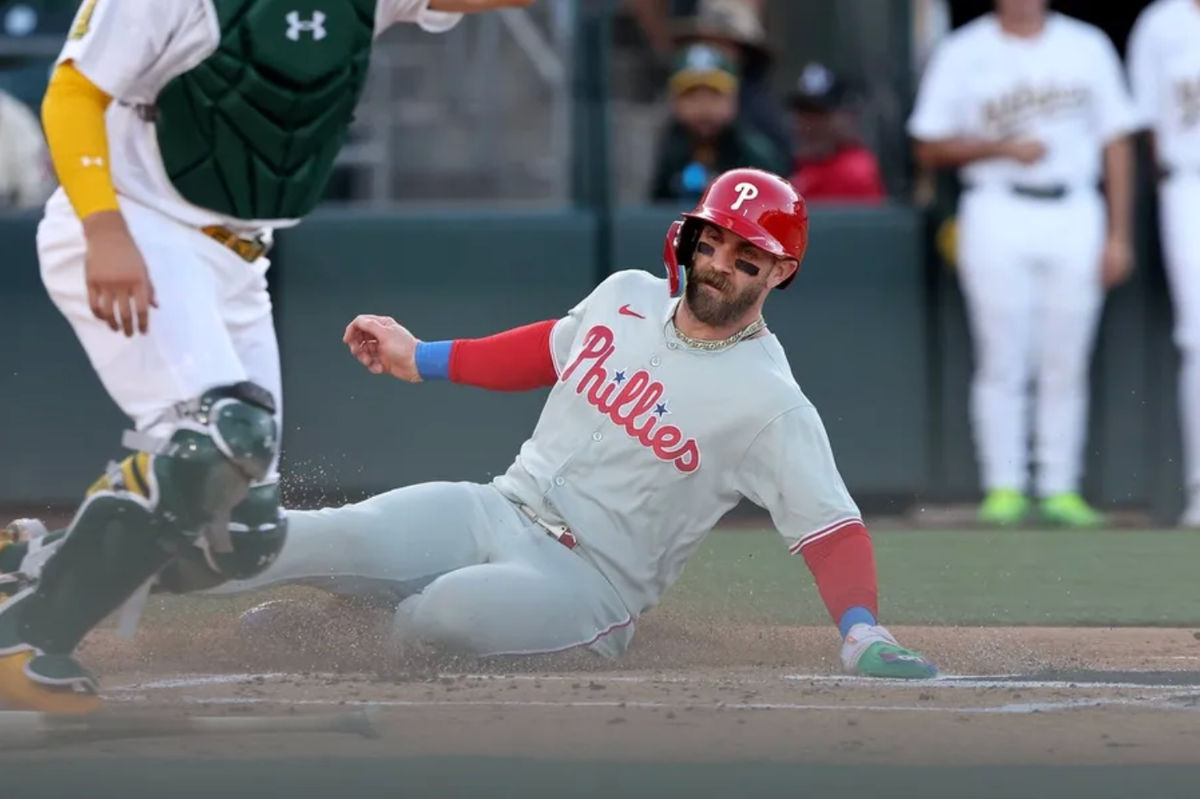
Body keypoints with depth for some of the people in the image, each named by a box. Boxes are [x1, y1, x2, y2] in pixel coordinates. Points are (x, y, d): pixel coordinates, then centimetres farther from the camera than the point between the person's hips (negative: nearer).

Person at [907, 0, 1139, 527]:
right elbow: (929, 148, 3)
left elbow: (1115, 142, 11)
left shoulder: (1088, 47, 10)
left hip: (1075, 213, 2)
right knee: (1002, 361, -4)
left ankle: (1060, 489, 6)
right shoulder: (962, 53, 4)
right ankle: (1003, 488, 1)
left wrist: (1118, 235, 4)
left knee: (1066, 365, 1)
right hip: (998, 214, -2)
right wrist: (1002, 147, -12)